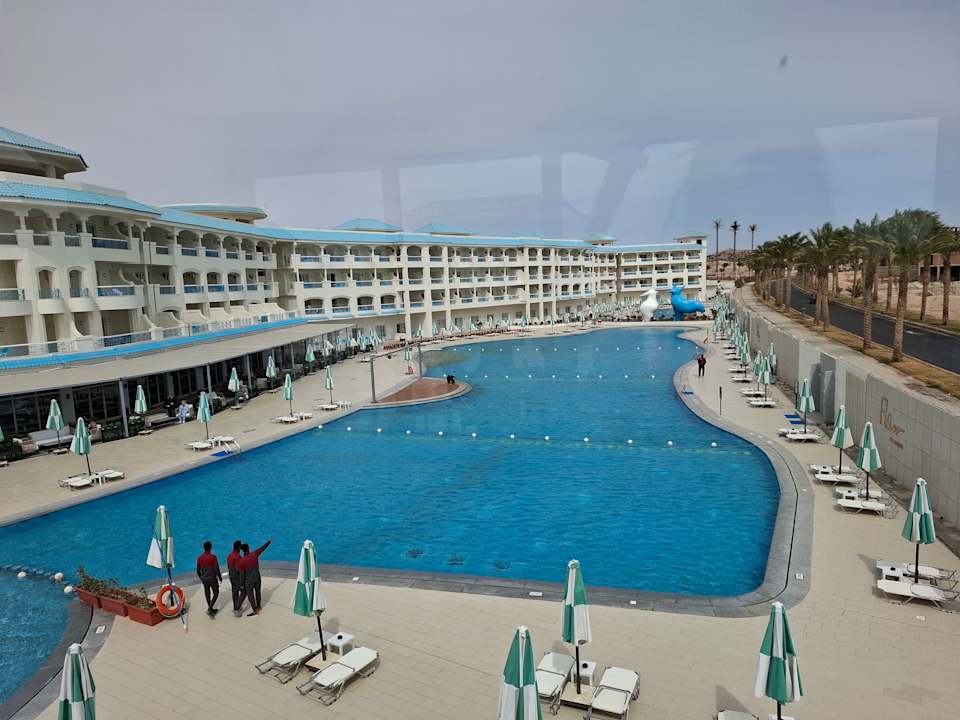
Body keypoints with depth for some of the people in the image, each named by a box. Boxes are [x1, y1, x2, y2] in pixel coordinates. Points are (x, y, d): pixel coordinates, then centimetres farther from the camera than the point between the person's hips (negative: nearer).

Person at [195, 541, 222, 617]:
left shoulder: (199, 558, -5)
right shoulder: (213, 557, -18)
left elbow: (198, 570, 4)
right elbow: (217, 569, -16)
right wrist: (220, 578, -1)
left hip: (204, 579, 5)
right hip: (212, 578, -4)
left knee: (207, 593, 17)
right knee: (216, 593, 12)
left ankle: (211, 610, 28)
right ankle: (210, 608, -4)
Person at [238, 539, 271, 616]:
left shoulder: (242, 561, -22)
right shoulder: (255, 554, -14)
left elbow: (242, 574, -14)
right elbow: (263, 547, 3)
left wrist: (242, 584, -2)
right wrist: (269, 542, 21)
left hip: (249, 581, -4)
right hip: (257, 578, 4)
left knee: (250, 595, 10)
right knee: (257, 592, 23)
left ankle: (255, 610, 14)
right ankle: (258, 606, 40)